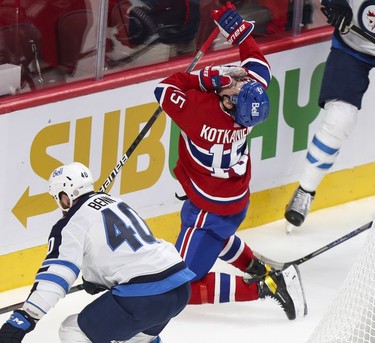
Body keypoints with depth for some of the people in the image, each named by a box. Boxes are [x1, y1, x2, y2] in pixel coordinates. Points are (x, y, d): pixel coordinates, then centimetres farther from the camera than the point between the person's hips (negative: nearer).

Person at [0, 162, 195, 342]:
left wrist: (20, 321, -17)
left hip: (143, 296, -8)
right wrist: (96, 281, 46)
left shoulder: (73, 225, -3)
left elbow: (54, 276, -13)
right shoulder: (115, 202, 20)